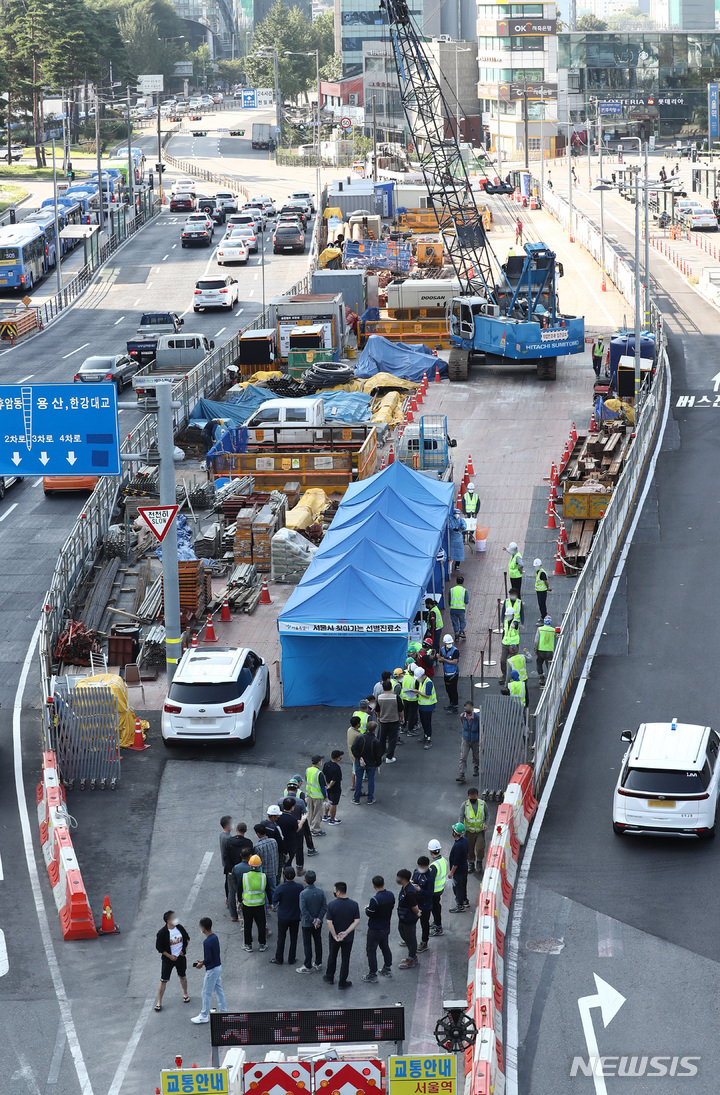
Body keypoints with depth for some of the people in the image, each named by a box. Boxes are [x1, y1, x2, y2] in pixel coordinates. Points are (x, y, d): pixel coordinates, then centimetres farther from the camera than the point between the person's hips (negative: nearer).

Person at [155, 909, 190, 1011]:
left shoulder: (179, 928, -6)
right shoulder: (162, 933, -21)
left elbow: (187, 938, 11)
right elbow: (159, 948, -13)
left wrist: (184, 949, 1)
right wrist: (169, 956, -14)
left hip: (181, 956, 4)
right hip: (168, 959, -4)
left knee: (183, 976, 20)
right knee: (163, 980, -1)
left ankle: (185, 994, 44)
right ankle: (159, 1002, 8)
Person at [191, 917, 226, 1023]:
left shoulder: (207, 942, -26)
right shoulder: (215, 937, 3)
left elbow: (208, 958, -24)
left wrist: (201, 964, -5)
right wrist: (203, 961, 13)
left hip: (212, 970, -9)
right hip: (218, 967, 9)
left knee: (206, 993, 3)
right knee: (219, 990, 19)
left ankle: (204, 1016, 12)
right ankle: (223, 1011, 27)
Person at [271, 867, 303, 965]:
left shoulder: (281, 888, -21)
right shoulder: (299, 887, -14)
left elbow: (275, 900, -8)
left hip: (283, 917, -2)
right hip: (296, 917, 2)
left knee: (281, 938, 12)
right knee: (293, 938, 15)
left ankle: (279, 959, 20)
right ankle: (291, 959, 24)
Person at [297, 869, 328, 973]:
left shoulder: (304, 894, -23)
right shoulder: (320, 892, -8)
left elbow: (304, 911, -23)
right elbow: (324, 907, -7)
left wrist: (313, 920, -14)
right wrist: (318, 919, -9)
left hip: (307, 923, -5)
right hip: (318, 923, 5)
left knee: (307, 944, 6)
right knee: (318, 942, 19)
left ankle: (308, 966, 13)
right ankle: (318, 963, 30)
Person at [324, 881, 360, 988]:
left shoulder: (332, 905, -17)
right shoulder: (354, 905, -11)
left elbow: (329, 922, -18)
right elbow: (357, 921, -13)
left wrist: (335, 936, -13)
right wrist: (346, 932, -15)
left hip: (334, 937, -1)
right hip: (348, 938, 1)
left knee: (332, 957, 20)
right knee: (345, 959, 11)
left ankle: (329, 978, 36)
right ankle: (342, 982, 16)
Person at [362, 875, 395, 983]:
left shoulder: (375, 899, -28)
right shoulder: (391, 895, -6)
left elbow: (369, 913, -21)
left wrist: (367, 907, 2)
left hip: (375, 930, -7)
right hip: (386, 927, 7)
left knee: (371, 950, 4)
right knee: (385, 947, 24)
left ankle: (372, 975, 8)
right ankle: (387, 969, 36)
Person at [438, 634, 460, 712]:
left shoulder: (455, 651, -16)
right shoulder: (442, 649, 3)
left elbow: (454, 662, -21)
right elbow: (440, 659, 8)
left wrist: (444, 660, -21)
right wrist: (439, 658, -16)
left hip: (453, 674, -6)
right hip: (446, 673, 6)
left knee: (453, 690, -3)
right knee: (448, 690, 16)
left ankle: (455, 707, 4)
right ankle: (451, 704, 31)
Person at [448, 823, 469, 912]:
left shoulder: (458, 845, -34)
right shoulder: (465, 840, -6)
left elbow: (456, 862, -28)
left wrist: (451, 872, -17)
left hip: (458, 871, -9)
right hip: (464, 868, 9)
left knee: (458, 887, 8)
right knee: (463, 885, 25)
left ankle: (460, 906, 21)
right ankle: (465, 901, 41)